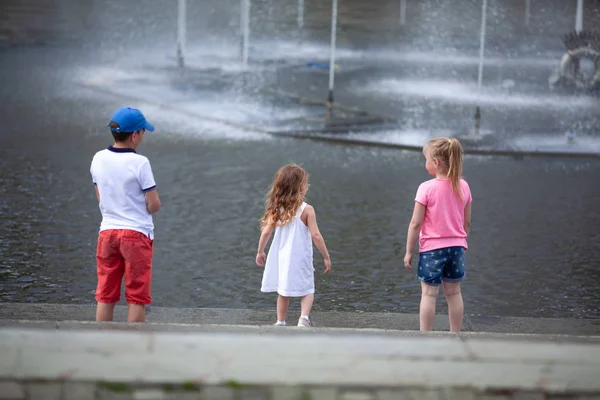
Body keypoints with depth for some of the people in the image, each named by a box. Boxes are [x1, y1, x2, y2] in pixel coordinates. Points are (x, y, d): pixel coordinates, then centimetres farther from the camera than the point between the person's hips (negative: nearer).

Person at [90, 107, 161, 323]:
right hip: (137, 233, -5)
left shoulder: (98, 159, 3)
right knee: (137, 298, 3)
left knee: (105, 297, 10)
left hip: (107, 232, 5)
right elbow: (153, 205, -11)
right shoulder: (139, 163, -14)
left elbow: (100, 199, 12)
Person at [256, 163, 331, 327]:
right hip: (300, 258, -4)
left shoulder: (277, 209, -2)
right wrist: (326, 257, -7)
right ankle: (304, 317, -14)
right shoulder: (306, 209, -14)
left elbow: (266, 231, 0)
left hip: (281, 258, 4)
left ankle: (280, 322, 20)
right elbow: (315, 235, -16)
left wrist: (260, 252, 14)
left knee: (284, 292, 17)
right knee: (307, 290, 7)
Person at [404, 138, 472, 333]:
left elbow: (416, 223, -13)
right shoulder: (463, 186, 0)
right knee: (454, 292, 13)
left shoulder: (427, 188, -14)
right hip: (456, 246, 5)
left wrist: (409, 251, -5)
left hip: (432, 248, -5)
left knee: (428, 294, 1)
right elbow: (467, 223, 7)